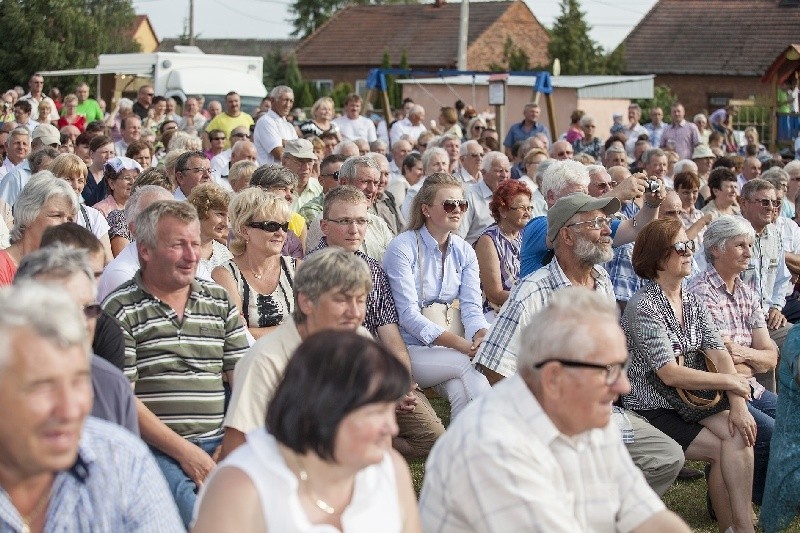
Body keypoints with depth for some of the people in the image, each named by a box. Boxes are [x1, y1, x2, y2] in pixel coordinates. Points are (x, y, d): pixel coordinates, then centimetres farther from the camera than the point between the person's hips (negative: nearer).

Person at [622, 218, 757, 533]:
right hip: (652, 410, -6)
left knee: (739, 434, -19)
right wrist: (730, 382, -13)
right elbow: (670, 374, -20)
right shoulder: (644, 306, -15)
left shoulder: (693, 304, 9)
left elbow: (720, 355, -1)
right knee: (724, 450, -18)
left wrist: (739, 405, -16)